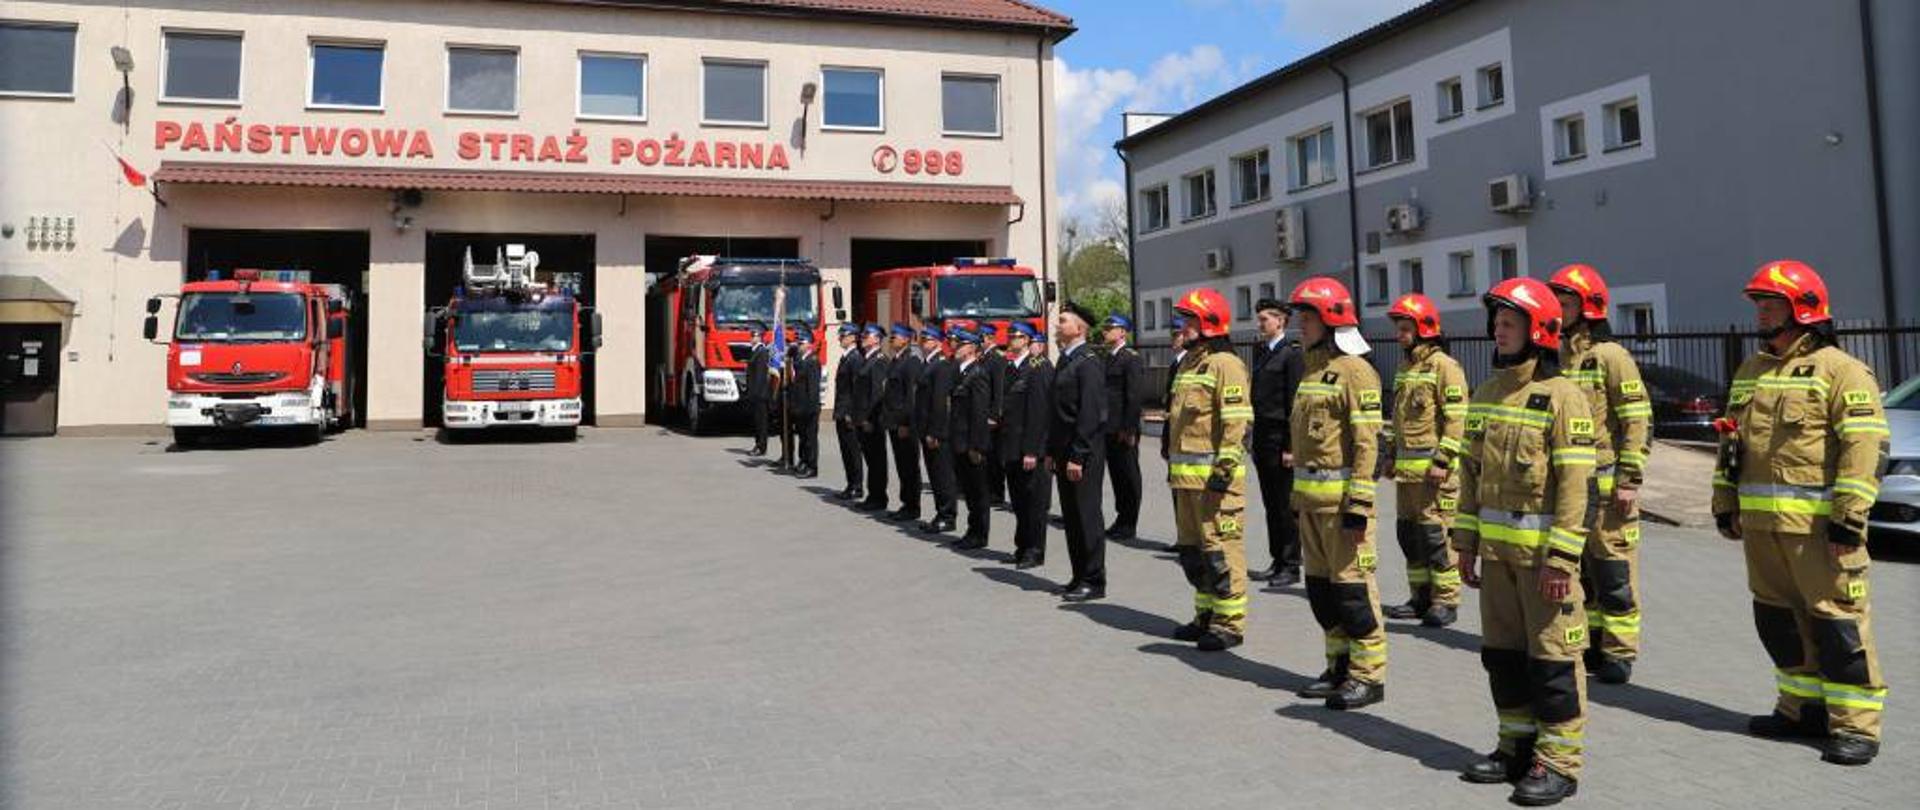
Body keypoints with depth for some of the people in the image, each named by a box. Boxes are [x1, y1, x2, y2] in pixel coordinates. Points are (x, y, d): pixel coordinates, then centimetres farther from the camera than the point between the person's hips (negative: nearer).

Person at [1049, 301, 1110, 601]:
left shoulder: (1089, 362, -13)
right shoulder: (1064, 361, 15)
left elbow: (1089, 413, -18)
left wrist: (1077, 457, -20)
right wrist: (1051, 452, 16)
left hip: (1084, 452, -9)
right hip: (1064, 451, 9)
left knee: (1086, 515, -3)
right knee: (1071, 516, 12)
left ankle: (1094, 582, 6)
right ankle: (1080, 577, 21)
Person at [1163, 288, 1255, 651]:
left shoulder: (1225, 364, -11)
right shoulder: (1188, 363, 18)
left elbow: (1237, 422, -17)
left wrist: (1224, 468, -21)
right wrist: (1174, 463, 24)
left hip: (1213, 474, -10)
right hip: (1186, 474, 10)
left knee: (1220, 549, -6)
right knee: (1193, 549, 15)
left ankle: (1229, 624, 1)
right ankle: (1206, 615, 26)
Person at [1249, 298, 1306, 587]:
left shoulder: (1293, 354, -9)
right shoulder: (1260, 352, 15)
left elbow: (1295, 403, -14)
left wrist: (1290, 447, -17)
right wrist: (1255, 440, 14)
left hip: (1280, 439, -8)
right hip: (1262, 438, 8)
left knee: (1286, 505, -2)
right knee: (1271, 505, 12)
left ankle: (1291, 566, 6)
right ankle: (1277, 562, 19)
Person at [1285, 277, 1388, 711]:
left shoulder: (1355, 372, -11)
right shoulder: (1312, 370, 17)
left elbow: (1366, 443, -16)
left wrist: (1358, 504, -20)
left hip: (1341, 496, -9)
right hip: (1310, 496, 9)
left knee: (1351, 585, -5)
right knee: (1319, 584, 13)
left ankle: (1368, 675, 4)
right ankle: (1340, 665, 25)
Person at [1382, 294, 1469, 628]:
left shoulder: (1444, 366, -9)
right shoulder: (1404, 367, 18)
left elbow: (1457, 419, -15)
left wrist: (1442, 461, -19)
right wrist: (1392, 457, 23)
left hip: (1432, 467, -9)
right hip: (1406, 467, 9)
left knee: (1435, 533, -5)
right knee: (1408, 532, 12)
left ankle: (1445, 600, 4)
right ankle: (1420, 596, 22)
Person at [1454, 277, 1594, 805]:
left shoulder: (1562, 396, -11)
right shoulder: (1486, 393, 11)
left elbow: (1574, 484, -15)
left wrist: (1561, 558, -18)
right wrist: (1466, 542, 12)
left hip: (1541, 548, -7)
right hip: (1495, 548, 7)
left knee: (1552, 657, 1)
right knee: (1502, 652, 14)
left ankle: (1559, 762, 11)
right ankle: (1518, 746, 27)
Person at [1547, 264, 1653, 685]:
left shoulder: (1610, 356, -9)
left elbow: (1638, 420, -12)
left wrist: (1629, 480, -15)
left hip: (1604, 483, -7)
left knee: (1613, 570, 0)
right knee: (1576, 568, 14)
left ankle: (1619, 653, 11)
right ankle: (1590, 645, 27)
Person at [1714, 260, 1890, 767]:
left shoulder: (1839, 370, -7)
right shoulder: (1750, 372, 16)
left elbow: (1867, 447, -14)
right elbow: (1732, 442, 21)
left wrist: (1849, 517, -19)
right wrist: (1726, 504, 18)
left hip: (1817, 524, -8)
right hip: (1761, 522, 8)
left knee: (1837, 620, -3)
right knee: (1777, 617, 14)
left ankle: (1855, 725, 6)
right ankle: (1803, 709, 27)